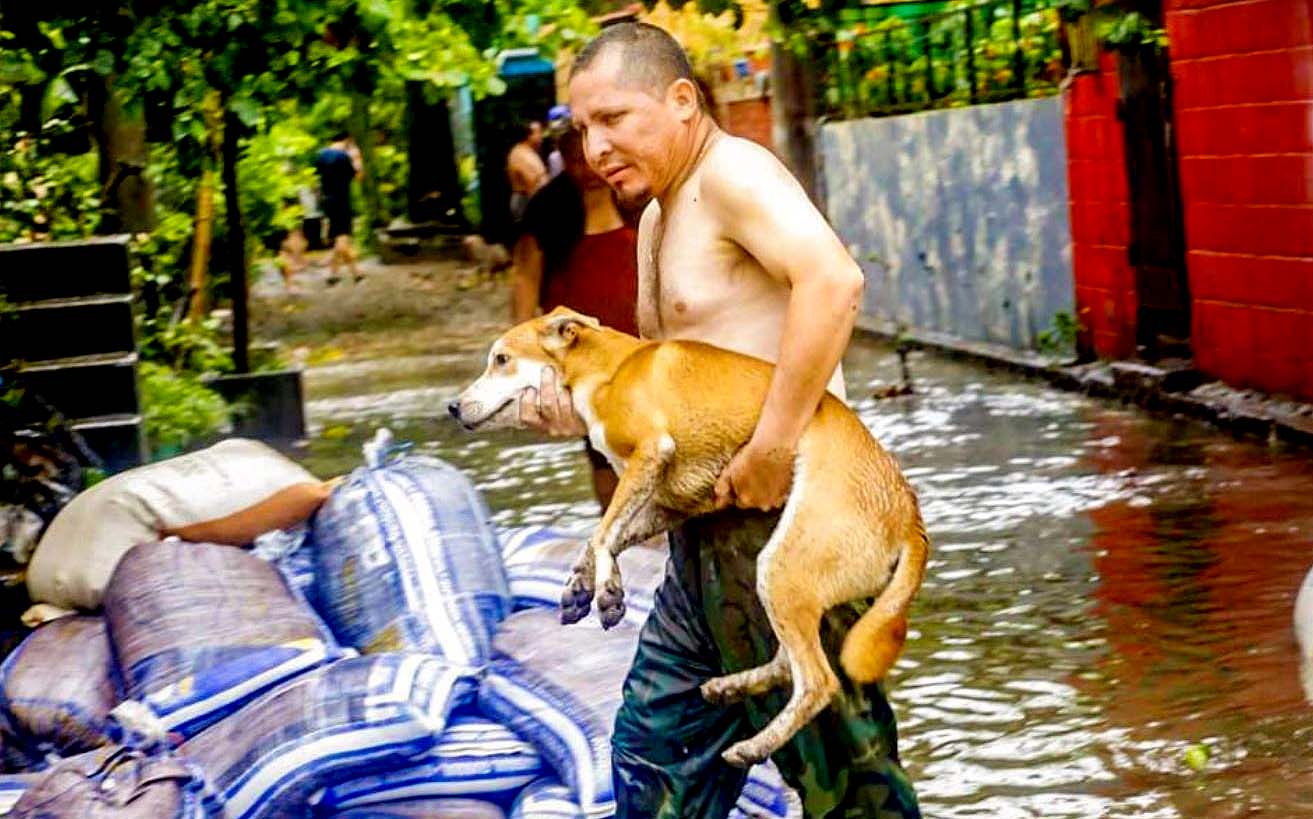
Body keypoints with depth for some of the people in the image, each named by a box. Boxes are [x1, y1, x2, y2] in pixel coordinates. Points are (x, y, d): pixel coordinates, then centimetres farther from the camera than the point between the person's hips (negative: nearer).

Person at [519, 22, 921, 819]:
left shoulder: (731, 174, -13)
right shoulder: (658, 217, 17)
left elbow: (833, 280, -30)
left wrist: (774, 444, -31)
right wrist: (582, 403, 4)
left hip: (779, 517, -10)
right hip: (710, 535, 10)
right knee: (656, 749, 17)